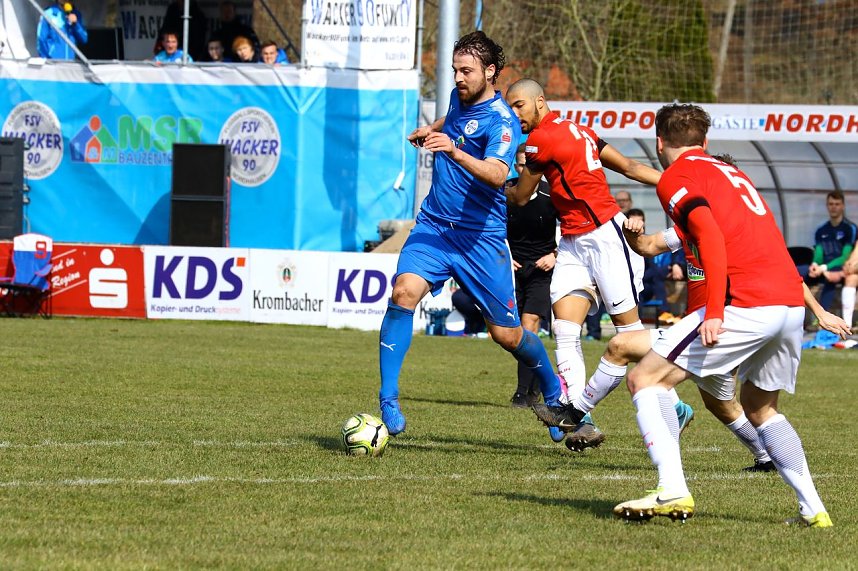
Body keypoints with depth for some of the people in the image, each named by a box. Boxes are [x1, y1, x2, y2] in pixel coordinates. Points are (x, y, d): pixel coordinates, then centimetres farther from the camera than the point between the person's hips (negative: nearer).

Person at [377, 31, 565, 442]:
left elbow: (497, 174, -37)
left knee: (507, 334, 4)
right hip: (433, 225, 5)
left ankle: (553, 391, 33)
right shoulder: (459, 98, 6)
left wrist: (453, 150, -48)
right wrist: (432, 130, 22)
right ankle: (388, 399, -24)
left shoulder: (501, 121, -16)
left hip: (481, 236, -5)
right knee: (404, 292, -24)